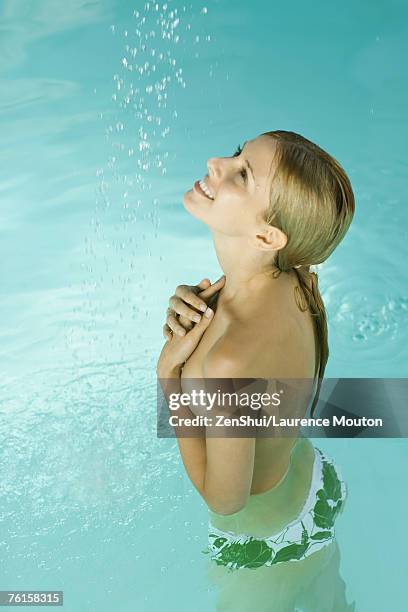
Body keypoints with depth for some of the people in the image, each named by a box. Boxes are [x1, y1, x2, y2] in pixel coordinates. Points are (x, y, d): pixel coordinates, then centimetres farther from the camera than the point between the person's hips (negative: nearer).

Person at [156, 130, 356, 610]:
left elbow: (224, 498, -27)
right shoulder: (294, 277, -20)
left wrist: (168, 371, -29)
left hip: (267, 539, -5)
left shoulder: (232, 362, -44)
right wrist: (192, 310, -21)